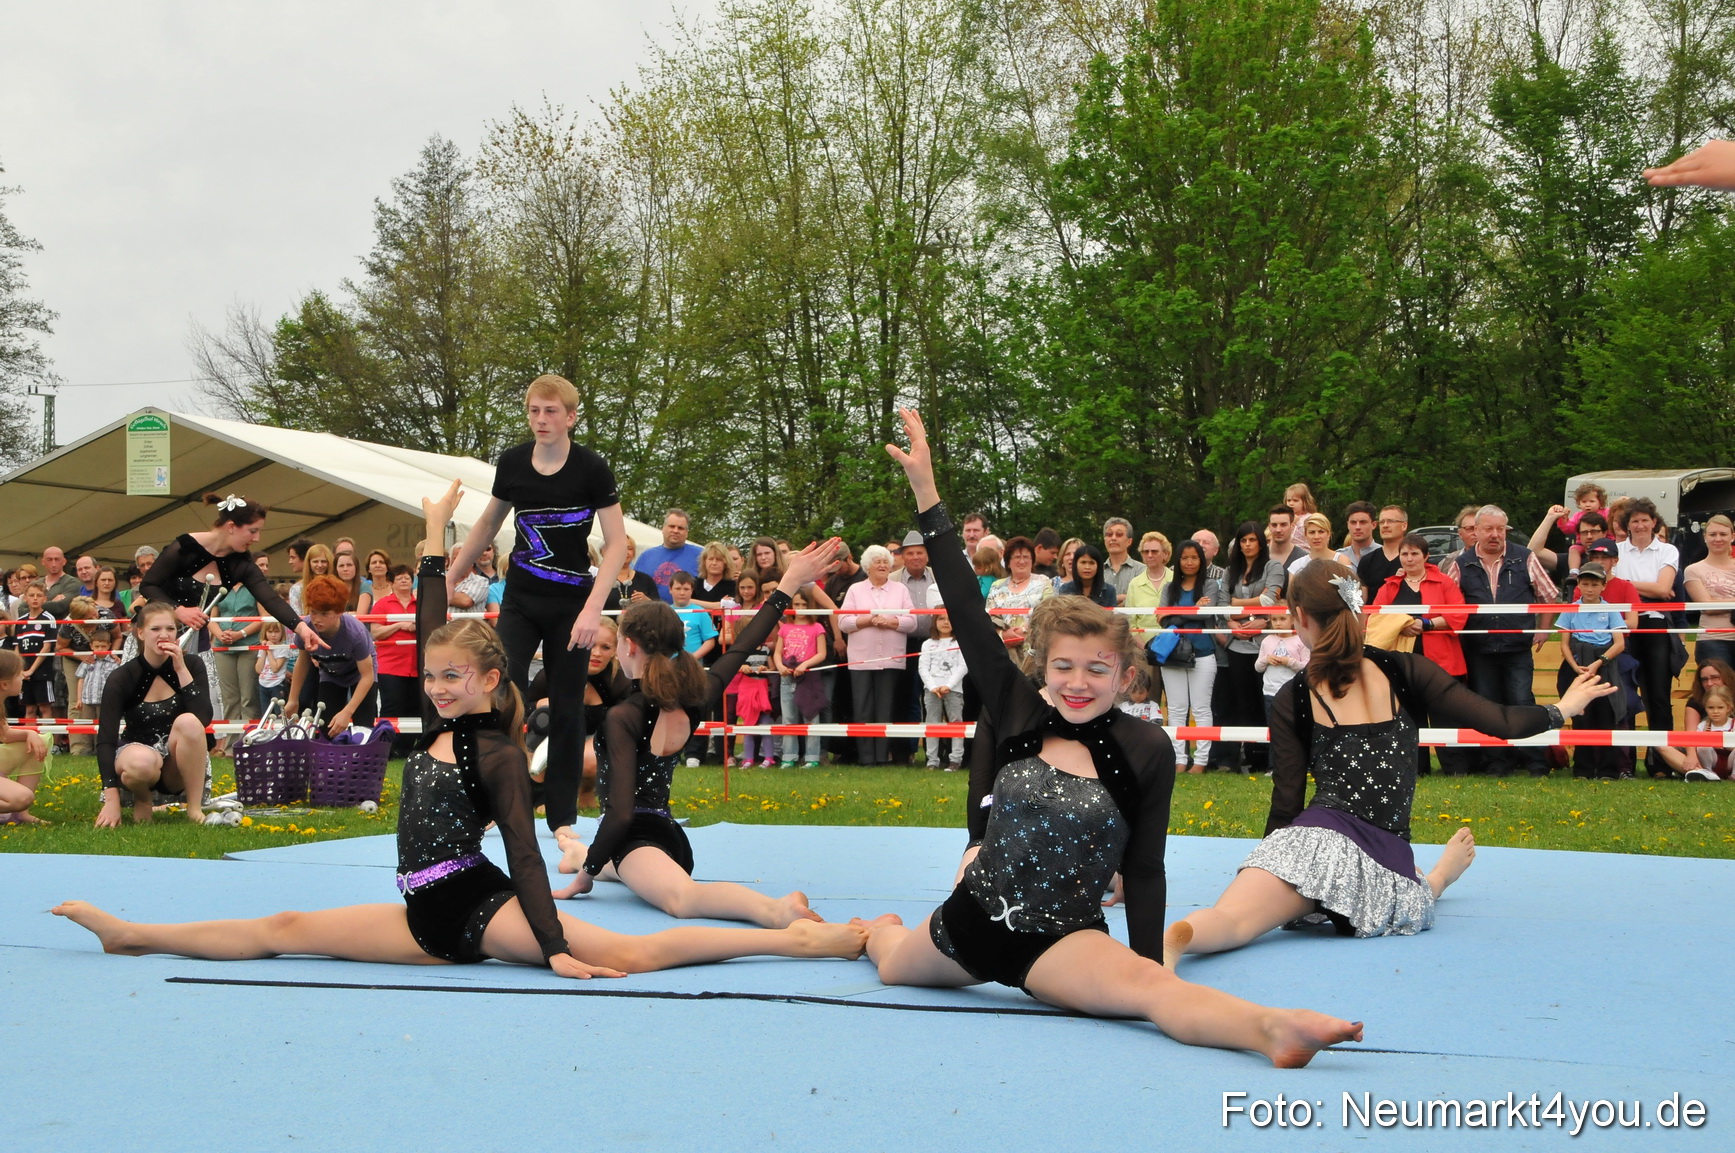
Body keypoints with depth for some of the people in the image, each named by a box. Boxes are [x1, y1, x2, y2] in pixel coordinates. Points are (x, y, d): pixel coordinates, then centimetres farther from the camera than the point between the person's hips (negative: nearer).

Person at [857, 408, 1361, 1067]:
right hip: (970, 921, 4)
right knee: (891, 965, 23)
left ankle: (1270, 1027, -55)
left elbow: (1143, 870, 0)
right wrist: (927, 495, -9)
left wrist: (1151, 962, 1)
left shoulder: (1146, 751, -6)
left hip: (1061, 942, -4)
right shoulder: (1018, 714, -2)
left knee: (1145, 984, -33)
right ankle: (878, 931, 56)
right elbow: (968, 613, -6)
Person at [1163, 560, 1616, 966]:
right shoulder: (1404, 672, 7)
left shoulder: (1291, 701, 5)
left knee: (1232, 918, -25)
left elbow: (1286, 804, 4)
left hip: (1323, 841, -3)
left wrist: (1265, 870, 19)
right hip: (1389, 862, 3)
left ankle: (1172, 939, -51)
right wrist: (1564, 708, 23)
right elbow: (1500, 722, 5)